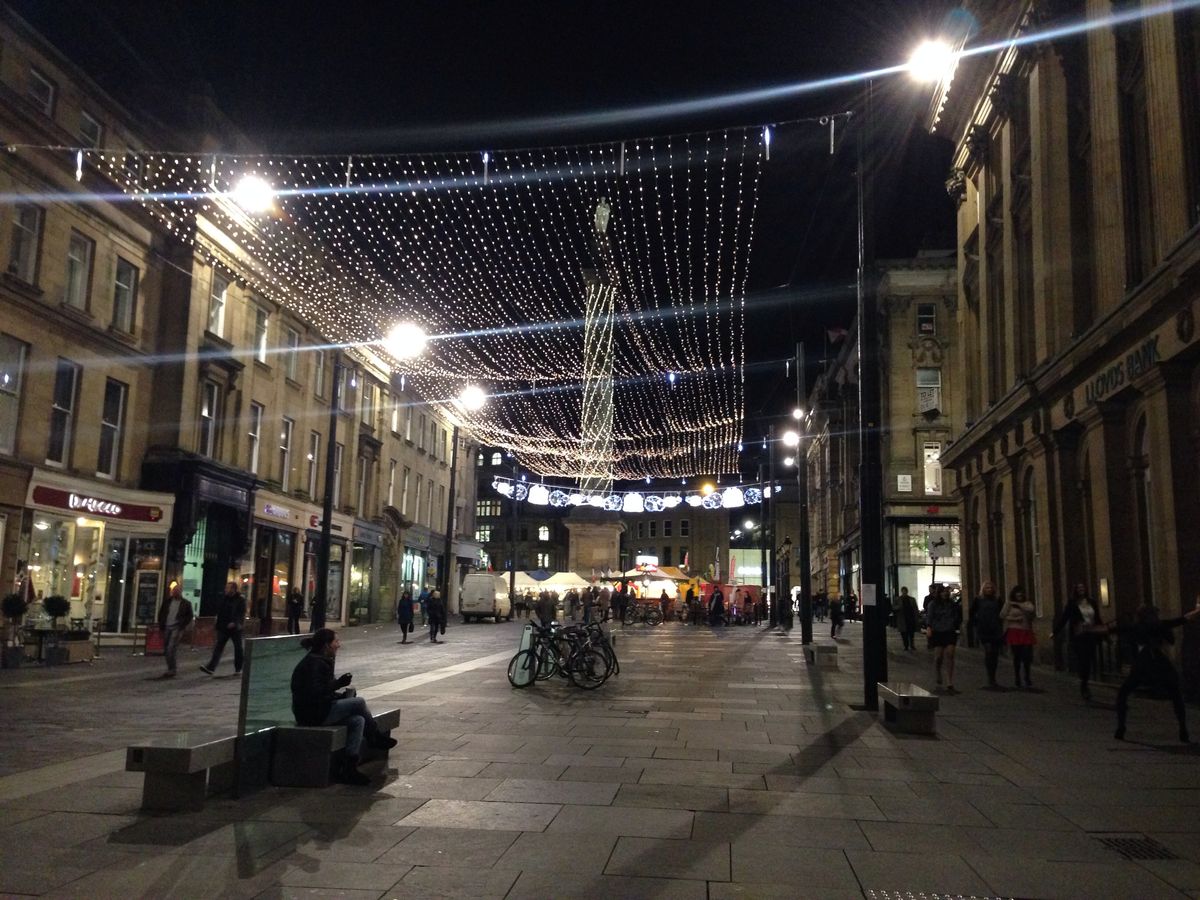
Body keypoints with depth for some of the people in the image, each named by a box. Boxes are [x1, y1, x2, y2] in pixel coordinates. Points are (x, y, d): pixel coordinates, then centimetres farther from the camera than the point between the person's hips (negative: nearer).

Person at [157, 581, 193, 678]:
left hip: (177, 628, -5)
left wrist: (184, 627, -6)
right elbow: (161, 613, 15)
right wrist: (161, 625, 7)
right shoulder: (167, 601, 10)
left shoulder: (186, 603, 0)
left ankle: (171, 670, -15)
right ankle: (171, 669, 19)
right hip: (166, 628, 5)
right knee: (166, 650, 8)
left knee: (170, 648, -18)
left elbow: (190, 616, 2)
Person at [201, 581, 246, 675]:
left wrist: (234, 622, -27)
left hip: (235, 628, -4)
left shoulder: (240, 599, -9)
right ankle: (211, 668, -9)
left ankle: (238, 669, 18)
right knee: (218, 647, -3)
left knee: (238, 648, 7)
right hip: (223, 627, 4)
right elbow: (219, 611, 15)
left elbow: (242, 614, -16)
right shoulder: (223, 598, 7)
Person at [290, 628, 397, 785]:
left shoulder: (322, 661, 14)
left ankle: (349, 767, -5)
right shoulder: (314, 663, -17)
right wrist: (338, 683, -21)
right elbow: (315, 692, -26)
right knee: (359, 702, -11)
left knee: (357, 720, -5)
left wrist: (342, 695, 6)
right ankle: (375, 738, 9)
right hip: (313, 714, -10)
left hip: (321, 710, 10)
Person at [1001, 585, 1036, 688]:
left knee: (1027, 655, -1)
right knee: (1016, 656, 1)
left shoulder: (1027, 602, 8)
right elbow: (1002, 615, 0)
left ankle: (1027, 677, 17)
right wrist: (1014, 619, -11)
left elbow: (1031, 609, -14)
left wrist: (1018, 605, -11)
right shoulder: (1009, 603, 5)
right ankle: (1017, 678, 12)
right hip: (1014, 632, -1)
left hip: (1026, 632, 1)